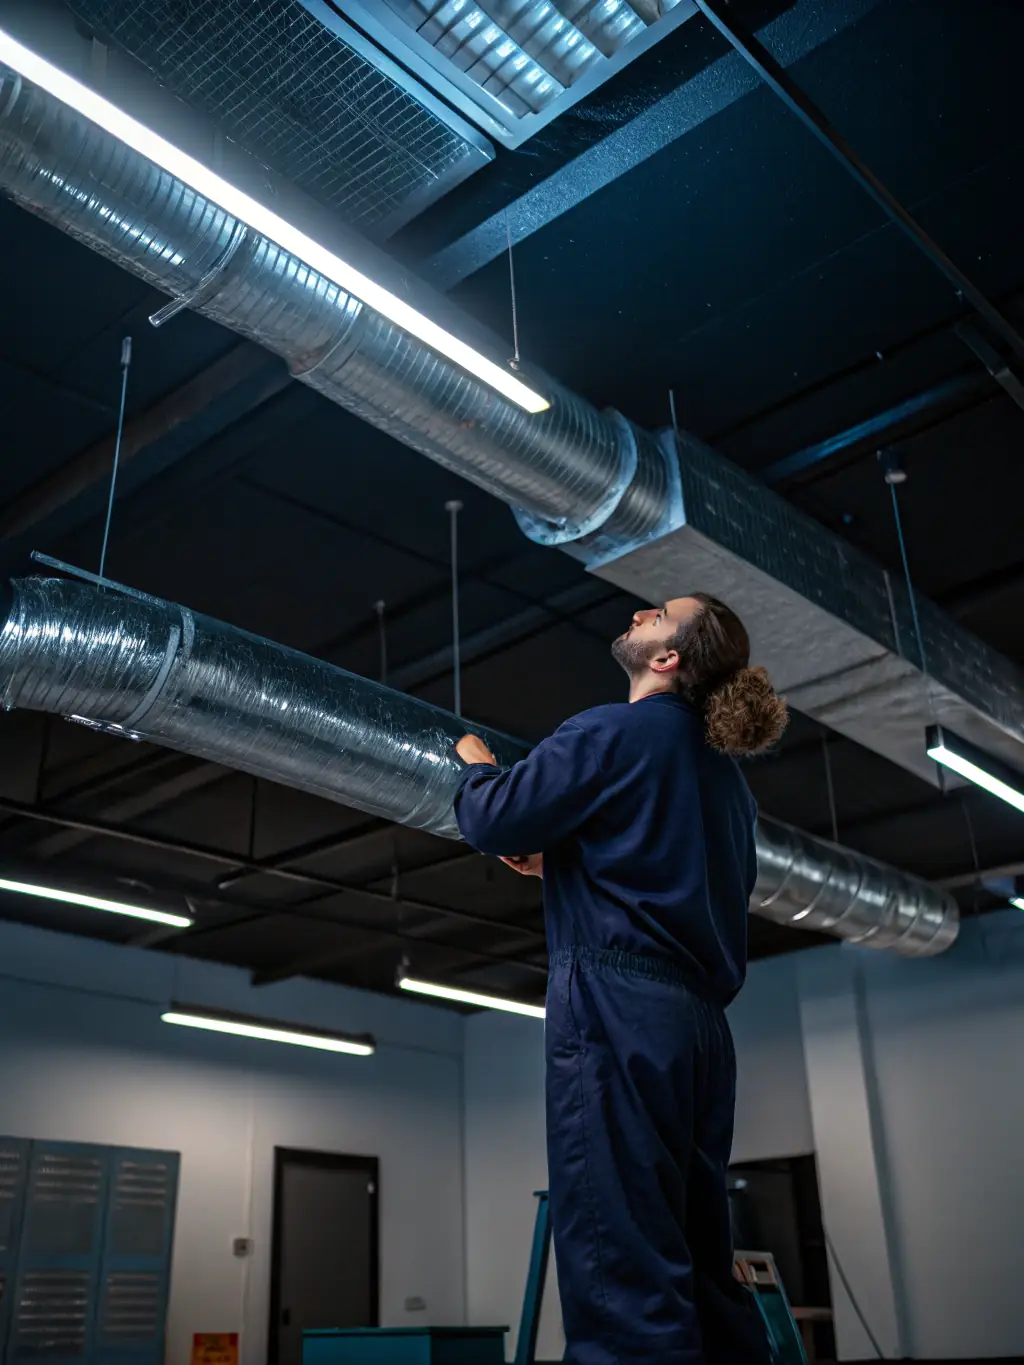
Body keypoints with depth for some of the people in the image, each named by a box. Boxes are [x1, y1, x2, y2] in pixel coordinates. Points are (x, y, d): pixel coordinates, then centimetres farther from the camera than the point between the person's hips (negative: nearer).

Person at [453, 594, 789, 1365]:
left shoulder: (616, 733, -6)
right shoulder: (721, 767, 21)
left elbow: (493, 821, -8)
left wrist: (475, 764, 13)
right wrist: (557, 866, 26)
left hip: (618, 1007, -9)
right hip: (698, 1021, 9)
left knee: (620, 1262, -10)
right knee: (699, 1263, 12)